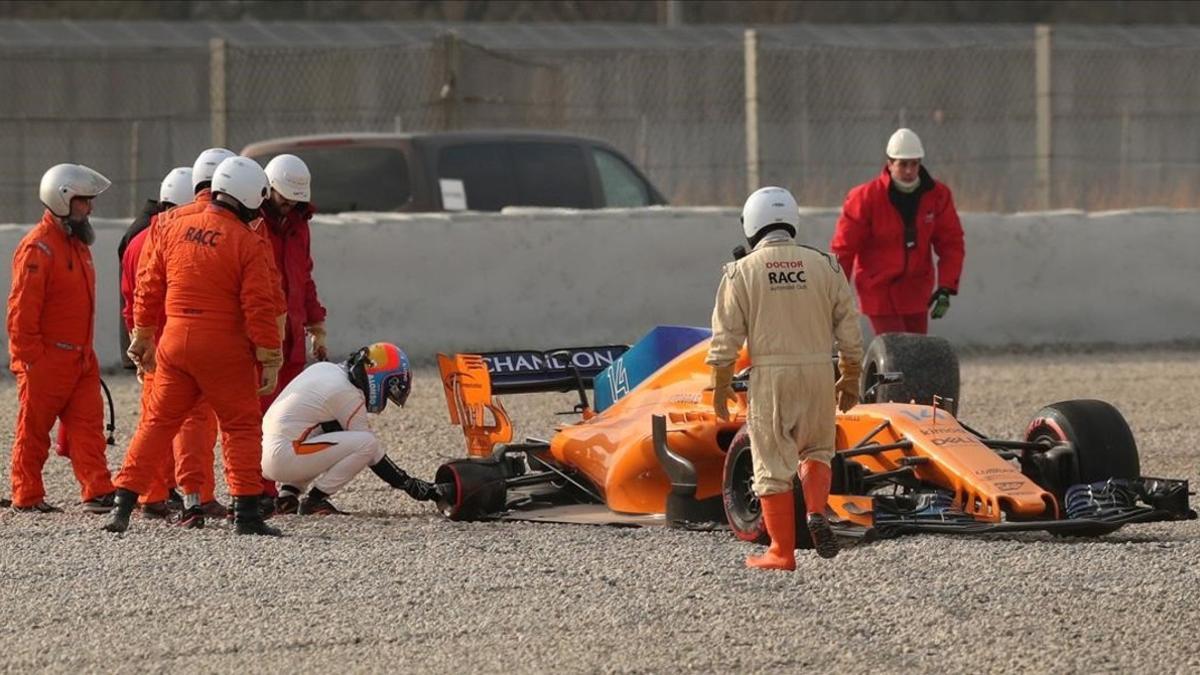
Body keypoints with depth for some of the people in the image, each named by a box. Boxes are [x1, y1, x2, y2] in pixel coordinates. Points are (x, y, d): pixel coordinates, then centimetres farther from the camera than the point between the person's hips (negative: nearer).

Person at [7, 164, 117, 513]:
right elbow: (22, 311, -18)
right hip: (45, 362, -8)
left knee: (88, 425, 0)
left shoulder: (76, 243, 14)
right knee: (34, 429, 3)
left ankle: (98, 493, -3)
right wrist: (32, 360, -19)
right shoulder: (37, 248, -16)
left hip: (79, 360, 8)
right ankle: (27, 497, 11)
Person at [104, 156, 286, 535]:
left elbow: (148, 289, 11)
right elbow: (260, 308, -12)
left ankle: (123, 506, 9)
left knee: (157, 423, 12)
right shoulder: (250, 244, -9)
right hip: (224, 349, -4)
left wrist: (143, 338, 22)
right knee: (242, 427, 5)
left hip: (175, 342, 4)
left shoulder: (172, 229, 5)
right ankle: (246, 513, 0)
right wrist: (270, 361, -5)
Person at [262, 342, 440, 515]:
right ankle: (313, 501, -7)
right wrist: (409, 485, 1)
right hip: (283, 458, -9)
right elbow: (374, 456, -7)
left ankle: (287, 496, 17)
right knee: (367, 444, -11)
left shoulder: (324, 368, 13)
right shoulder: (347, 394, -11)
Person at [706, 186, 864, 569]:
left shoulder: (742, 272, -2)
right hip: (818, 372, 2)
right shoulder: (824, 266, 4)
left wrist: (721, 386, 6)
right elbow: (849, 329, 6)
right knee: (817, 449, 21)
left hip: (770, 375, -2)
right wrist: (850, 379, 16)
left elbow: (726, 336, -4)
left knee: (772, 464, 5)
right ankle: (816, 510, -6)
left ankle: (782, 552, 5)